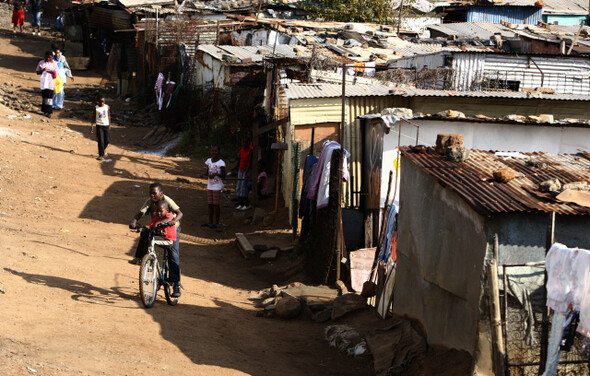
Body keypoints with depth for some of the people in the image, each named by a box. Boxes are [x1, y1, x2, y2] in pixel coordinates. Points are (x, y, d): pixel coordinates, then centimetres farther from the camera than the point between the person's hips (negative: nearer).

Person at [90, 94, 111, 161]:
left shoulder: (107, 107, 3)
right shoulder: (96, 107, -2)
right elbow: (94, 116, 3)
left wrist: (109, 125, 12)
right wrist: (92, 125, -4)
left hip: (106, 125, 3)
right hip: (99, 125, -3)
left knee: (106, 141, 7)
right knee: (100, 141, -10)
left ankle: (102, 151, 35)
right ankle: (101, 155, -6)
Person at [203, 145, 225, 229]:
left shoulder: (221, 163, -11)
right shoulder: (209, 161, 8)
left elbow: (223, 175, -11)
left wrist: (216, 174, -27)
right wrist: (207, 174, -5)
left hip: (217, 187, -6)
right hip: (209, 186, 6)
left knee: (216, 204, -3)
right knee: (210, 204, 9)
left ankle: (216, 223, 3)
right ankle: (210, 222, 18)